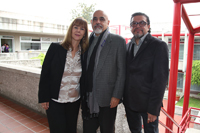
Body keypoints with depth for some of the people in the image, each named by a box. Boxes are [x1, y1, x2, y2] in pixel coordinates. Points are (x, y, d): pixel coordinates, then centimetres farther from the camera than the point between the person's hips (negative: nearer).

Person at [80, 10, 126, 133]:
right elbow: (85, 68, 10)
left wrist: (117, 95, -12)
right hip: (88, 98, 4)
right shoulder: (88, 41, 9)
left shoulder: (118, 41, -5)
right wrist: (83, 93, 8)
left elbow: (121, 71, -8)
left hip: (107, 99, -4)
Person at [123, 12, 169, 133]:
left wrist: (153, 108, -16)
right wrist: (122, 97, 4)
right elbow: (126, 73, 9)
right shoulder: (128, 46, 9)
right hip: (129, 102, 5)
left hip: (148, 104, -5)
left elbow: (160, 79, -14)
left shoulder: (159, 46, -9)